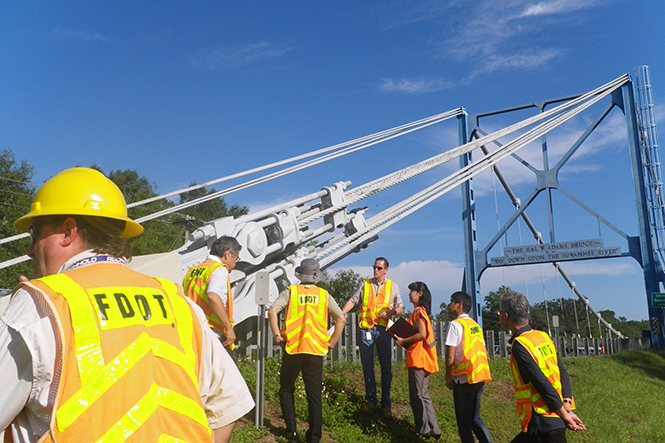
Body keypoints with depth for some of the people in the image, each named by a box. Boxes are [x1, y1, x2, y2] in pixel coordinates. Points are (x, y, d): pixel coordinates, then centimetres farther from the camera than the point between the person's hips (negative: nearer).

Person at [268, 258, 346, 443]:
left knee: (286, 389, 18)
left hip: (292, 348, -1)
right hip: (316, 351, 1)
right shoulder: (324, 295, 5)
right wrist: (332, 342, 8)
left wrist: (277, 335, -4)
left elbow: (272, 311, -13)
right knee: (314, 394, 8)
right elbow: (341, 319, 2)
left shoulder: (290, 292, 1)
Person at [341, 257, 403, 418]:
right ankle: (371, 400, 19)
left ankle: (385, 404, 10)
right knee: (367, 366, 6)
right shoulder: (365, 284, 11)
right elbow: (352, 301, 10)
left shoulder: (393, 286, 9)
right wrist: (340, 314, -3)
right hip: (366, 328, 1)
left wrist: (390, 312, -10)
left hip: (383, 330, -1)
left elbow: (400, 308, 11)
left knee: (386, 367, 1)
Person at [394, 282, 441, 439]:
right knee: (423, 395, 14)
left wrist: (404, 341, -13)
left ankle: (424, 429, 4)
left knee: (417, 395, -2)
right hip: (423, 358, 10)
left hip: (418, 358, -10)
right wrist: (404, 340, 11)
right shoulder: (421, 311, 17)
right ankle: (433, 429, 17)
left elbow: (421, 334, -21)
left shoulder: (418, 311, -12)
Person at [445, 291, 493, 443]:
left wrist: (448, 377, -4)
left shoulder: (455, 324, -11)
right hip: (480, 378, 7)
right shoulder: (475, 325, 13)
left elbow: (450, 355, -15)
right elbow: (484, 351, 14)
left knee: (464, 421, 4)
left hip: (464, 379, -7)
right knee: (475, 418, 19)